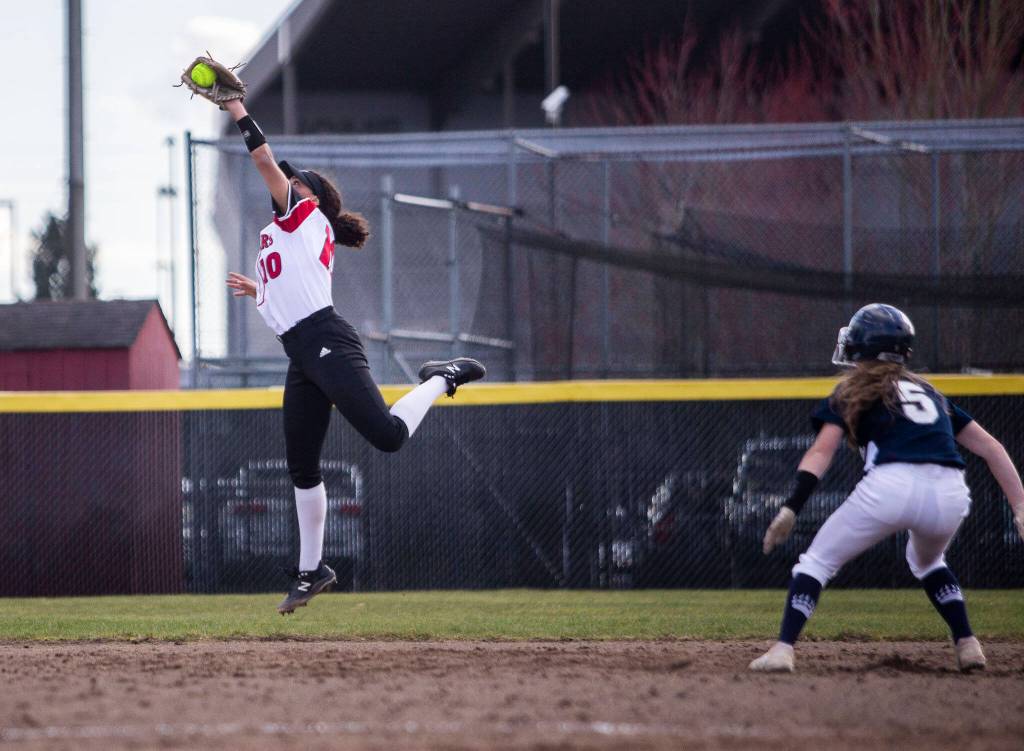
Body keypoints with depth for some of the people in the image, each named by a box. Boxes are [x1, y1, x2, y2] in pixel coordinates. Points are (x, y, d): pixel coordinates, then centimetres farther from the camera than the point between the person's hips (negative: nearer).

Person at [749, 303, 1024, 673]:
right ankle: (967, 645, 23)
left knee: (818, 560, 12)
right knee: (926, 559, 36)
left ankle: (783, 649, -4)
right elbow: (990, 447, 24)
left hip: (891, 486, -4)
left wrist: (790, 509, -5)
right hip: (950, 493, 4)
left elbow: (821, 451, 3)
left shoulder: (851, 392, 18)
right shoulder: (930, 393, 31)